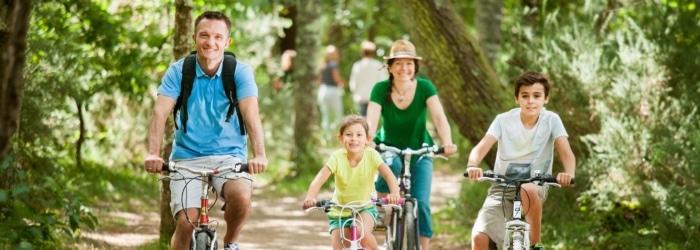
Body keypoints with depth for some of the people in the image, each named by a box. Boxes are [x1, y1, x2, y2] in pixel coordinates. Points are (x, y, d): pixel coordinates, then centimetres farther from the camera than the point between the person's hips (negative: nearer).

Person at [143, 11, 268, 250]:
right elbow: (160, 112, -14)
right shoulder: (178, 71, -4)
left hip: (229, 156, 0)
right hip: (187, 157, 1)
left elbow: (251, 113, -19)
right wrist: (153, 154, -31)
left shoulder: (240, 72, -6)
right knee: (187, 222, -17)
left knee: (241, 197, -30)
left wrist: (259, 155, -36)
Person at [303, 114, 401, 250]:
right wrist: (310, 197, -47)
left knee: (362, 232, -31)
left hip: (365, 208, -1)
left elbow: (389, 175, -29)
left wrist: (395, 194, -49)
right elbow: (319, 179, -28)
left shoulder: (371, 155, -18)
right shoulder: (337, 157, -18)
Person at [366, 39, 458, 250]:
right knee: (392, 165, -35)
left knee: (421, 202, -14)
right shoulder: (381, 89, -15)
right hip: (389, 149, 0)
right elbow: (371, 121, -27)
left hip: (419, 153, 0)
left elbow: (439, 118, -26)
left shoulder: (425, 88, -15)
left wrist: (447, 142, -45)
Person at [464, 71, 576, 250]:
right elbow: (481, 147, -19)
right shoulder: (503, 120, -8)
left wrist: (569, 173, -42)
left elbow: (566, 152, -18)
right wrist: (472, 166, -42)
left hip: (535, 186, -1)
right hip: (502, 187, 1)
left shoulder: (551, 120, -8)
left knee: (527, 191, -39)